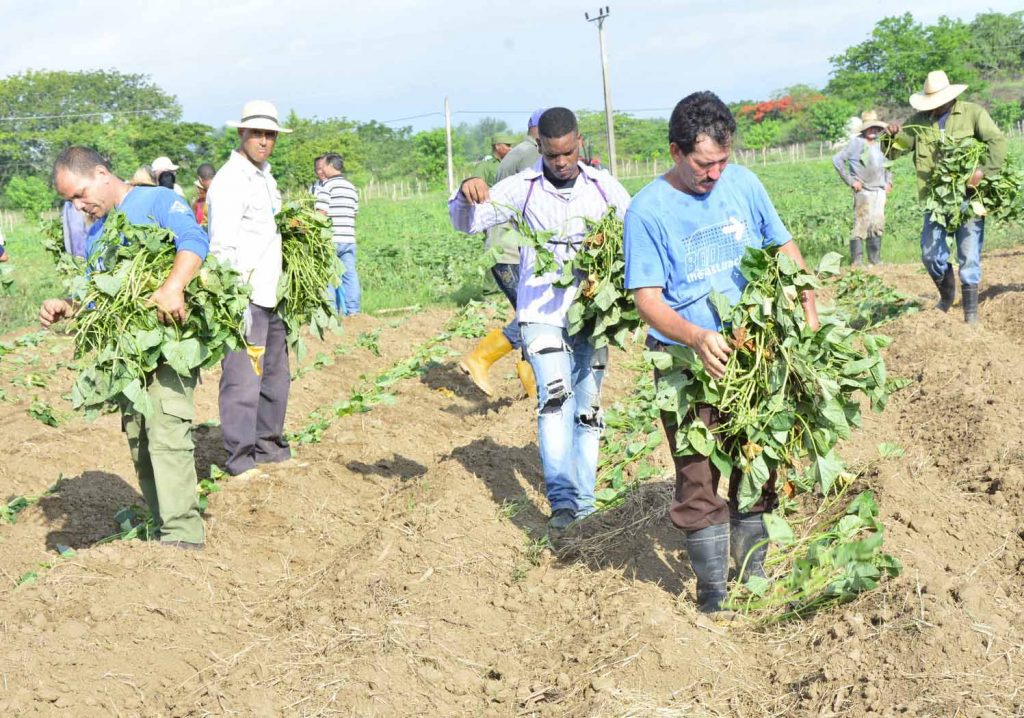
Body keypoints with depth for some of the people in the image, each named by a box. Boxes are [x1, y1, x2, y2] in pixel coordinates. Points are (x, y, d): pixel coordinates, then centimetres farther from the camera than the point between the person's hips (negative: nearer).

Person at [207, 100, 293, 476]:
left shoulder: (265, 177, 17)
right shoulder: (230, 180, -12)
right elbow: (223, 247, -19)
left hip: (270, 297, 10)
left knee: (275, 374, 17)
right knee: (243, 378, -8)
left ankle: (269, 447, 29)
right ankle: (240, 459, -2)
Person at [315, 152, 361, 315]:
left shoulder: (326, 186, -7)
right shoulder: (352, 188, 15)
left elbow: (321, 213, -12)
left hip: (331, 239, -6)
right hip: (349, 239, 6)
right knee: (349, 274, 6)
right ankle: (353, 309, 4)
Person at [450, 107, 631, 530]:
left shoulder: (604, 187, 3)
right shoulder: (523, 188, -3)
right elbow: (466, 224, -8)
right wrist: (466, 194, -31)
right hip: (542, 312, -3)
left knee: (588, 409, 9)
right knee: (555, 396, -21)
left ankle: (584, 504, 18)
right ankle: (561, 499, -23)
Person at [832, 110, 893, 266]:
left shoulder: (881, 144, 15)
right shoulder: (856, 143, -5)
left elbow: (887, 164, 31)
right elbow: (837, 159, -8)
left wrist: (889, 181, 16)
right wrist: (850, 181, -10)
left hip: (880, 190, 7)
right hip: (863, 190, -6)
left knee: (878, 225, 7)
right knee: (861, 224, -11)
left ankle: (875, 259, 15)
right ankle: (856, 260, -10)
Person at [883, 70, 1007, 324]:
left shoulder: (972, 113, 0)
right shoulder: (918, 122, 7)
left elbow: (997, 141, -8)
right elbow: (894, 152, 9)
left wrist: (984, 170, -23)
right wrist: (892, 136, -14)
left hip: (968, 197, -3)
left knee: (968, 255, -1)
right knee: (930, 254, 3)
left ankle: (971, 309, 8)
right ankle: (947, 293, 30)